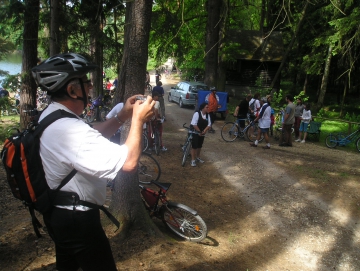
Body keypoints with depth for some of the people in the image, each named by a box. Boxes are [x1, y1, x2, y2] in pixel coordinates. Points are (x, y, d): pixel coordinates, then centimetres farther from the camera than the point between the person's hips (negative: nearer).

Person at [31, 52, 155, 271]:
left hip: (58, 213, 9)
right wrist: (138, 119, -23)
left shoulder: (51, 115, 0)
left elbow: (92, 137, 10)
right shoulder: (68, 129, -33)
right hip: (77, 220, -9)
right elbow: (129, 163, -36)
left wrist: (122, 116, -3)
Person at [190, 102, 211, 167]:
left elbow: (209, 125, -3)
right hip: (195, 133, -6)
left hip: (202, 133, 6)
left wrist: (204, 131, -17)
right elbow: (194, 124, -23)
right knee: (194, 146, -3)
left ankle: (198, 157, 36)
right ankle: (193, 160, 6)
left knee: (199, 146, 18)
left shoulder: (207, 115, -3)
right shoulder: (197, 114, -20)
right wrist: (199, 131, -19)